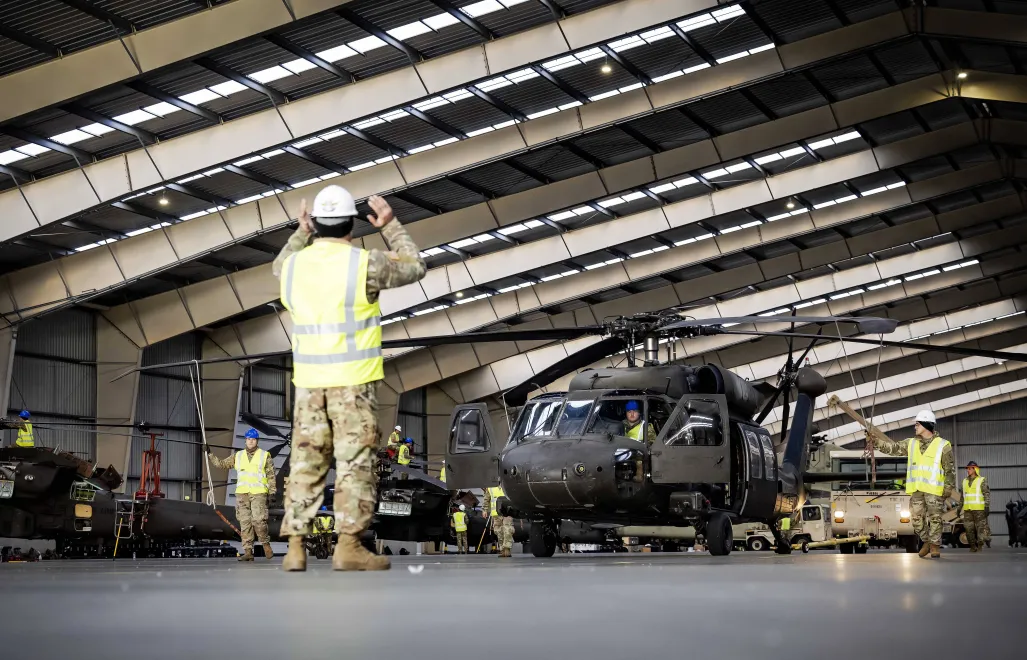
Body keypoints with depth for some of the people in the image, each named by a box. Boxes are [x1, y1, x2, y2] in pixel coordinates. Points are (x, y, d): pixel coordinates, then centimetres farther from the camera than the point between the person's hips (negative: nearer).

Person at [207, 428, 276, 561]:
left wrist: (272, 491, -1)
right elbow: (222, 464, 20)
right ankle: (248, 552, -1)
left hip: (259, 493, -3)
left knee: (258, 520, -16)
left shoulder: (265, 456, 7)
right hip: (242, 493, 3)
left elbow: (271, 475, 6)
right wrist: (210, 454, 13)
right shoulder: (238, 456, 16)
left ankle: (266, 543, 6)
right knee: (245, 522, -1)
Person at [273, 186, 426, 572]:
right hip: (353, 379, -4)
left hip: (309, 381, 4)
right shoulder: (365, 264, -10)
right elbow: (414, 268, 7)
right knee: (355, 461, -2)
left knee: (306, 461, 8)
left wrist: (300, 233, 33)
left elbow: (279, 268, 30)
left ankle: (295, 548, 5)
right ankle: (348, 545, -7)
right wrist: (390, 226, 15)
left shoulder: (295, 264, 3)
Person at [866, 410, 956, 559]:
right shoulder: (910, 444, 12)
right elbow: (892, 447, 8)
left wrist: (949, 488, -7)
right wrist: (875, 440, -3)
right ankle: (927, 541, 22)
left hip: (934, 489, -5)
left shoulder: (943, 445, -1)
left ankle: (935, 545, 9)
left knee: (934, 518, -2)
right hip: (916, 489, 5)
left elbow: (950, 469, -1)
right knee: (917, 518, 5)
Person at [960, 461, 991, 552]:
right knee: (969, 528, -1)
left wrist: (987, 507, -17)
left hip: (979, 509, -5)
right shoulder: (965, 481, 16)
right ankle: (973, 547, 5)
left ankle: (980, 546, 1)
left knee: (980, 527, -5)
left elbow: (987, 494, -7)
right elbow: (963, 496, 23)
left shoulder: (982, 481, -1)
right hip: (967, 509, 5)